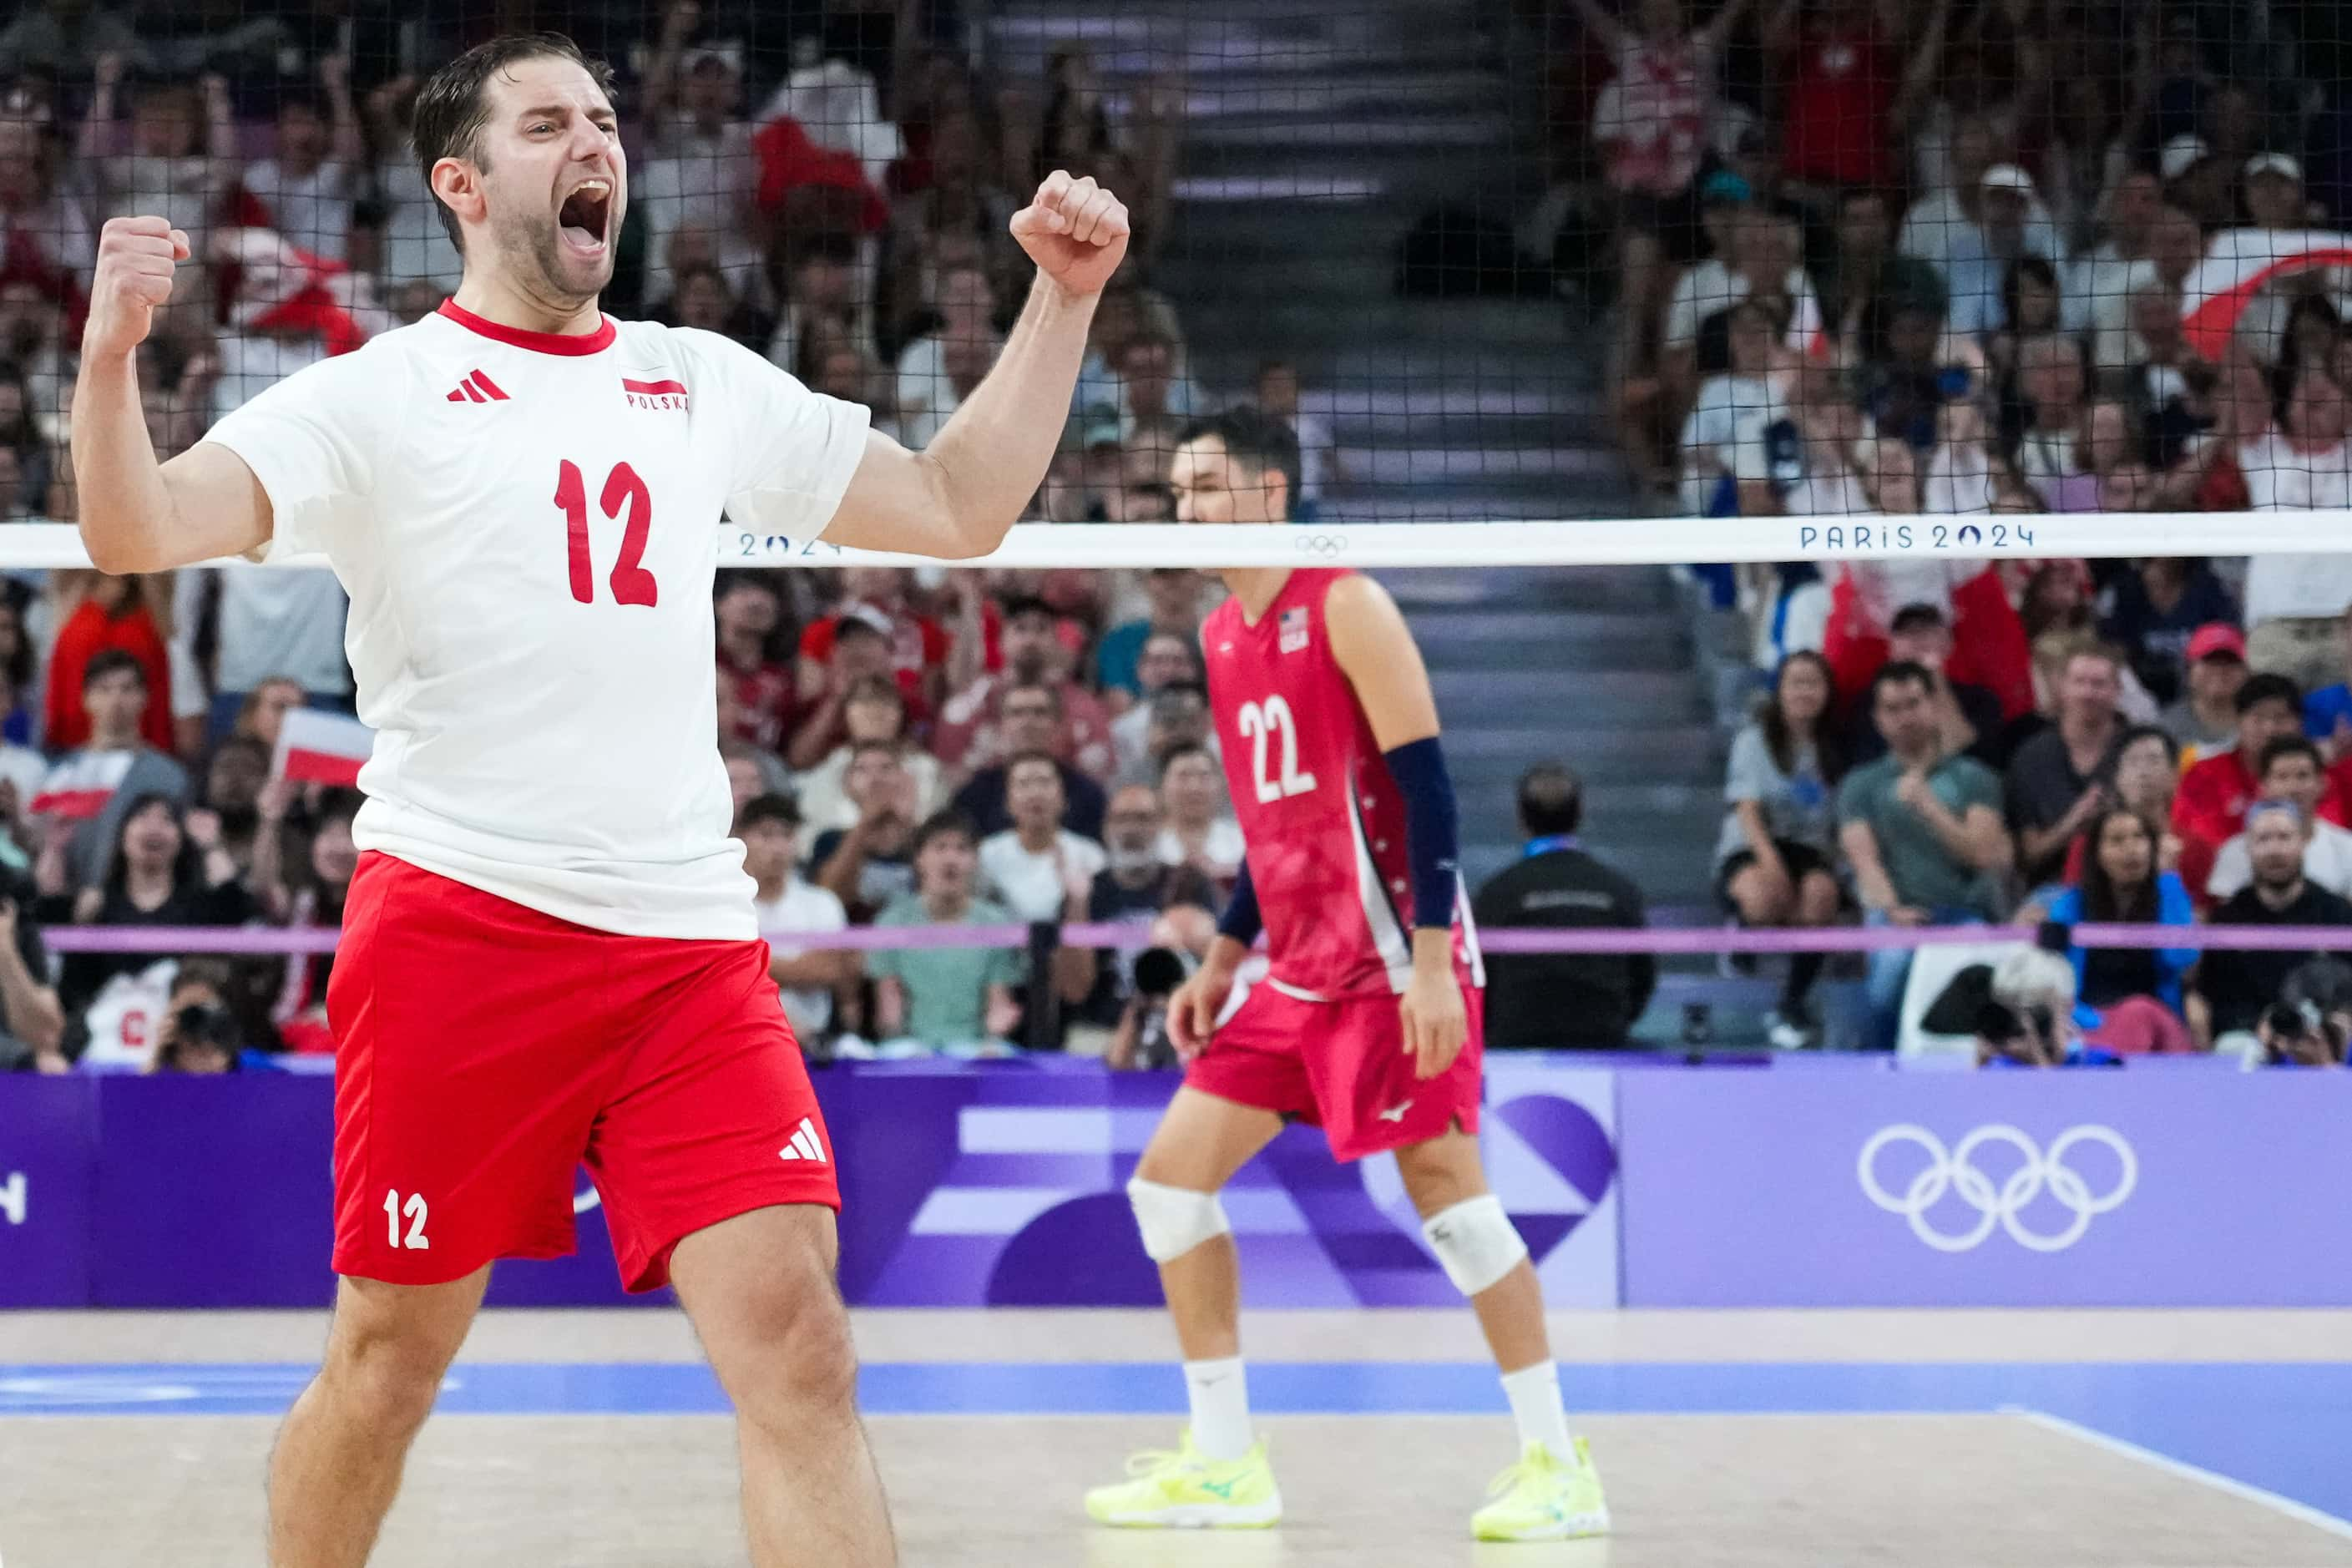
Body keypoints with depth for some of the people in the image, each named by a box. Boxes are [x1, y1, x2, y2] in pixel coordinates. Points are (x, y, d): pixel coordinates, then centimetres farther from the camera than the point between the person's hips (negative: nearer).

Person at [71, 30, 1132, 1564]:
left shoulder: (707, 385, 18)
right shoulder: (380, 391, 3)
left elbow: (958, 503, 24)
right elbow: (138, 531, -9)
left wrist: (1065, 293, 17)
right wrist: (112, 353, -28)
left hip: (692, 941, 3)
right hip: (458, 917, -3)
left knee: (798, 1348, -10)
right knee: (393, 1358, 5)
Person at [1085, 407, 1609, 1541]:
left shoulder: (1344, 605, -10)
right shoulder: (1222, 635, 14)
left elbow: (1426, 786, -15)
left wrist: (1432, 960, -22)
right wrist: (1222, 961, 19)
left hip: (1390, 962, -9)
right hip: (1297, 968, 9)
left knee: (1444, 1188, -10)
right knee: (1169, 1179, 5)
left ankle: (1558, 1467, -1)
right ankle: (1224, 1466, 11)